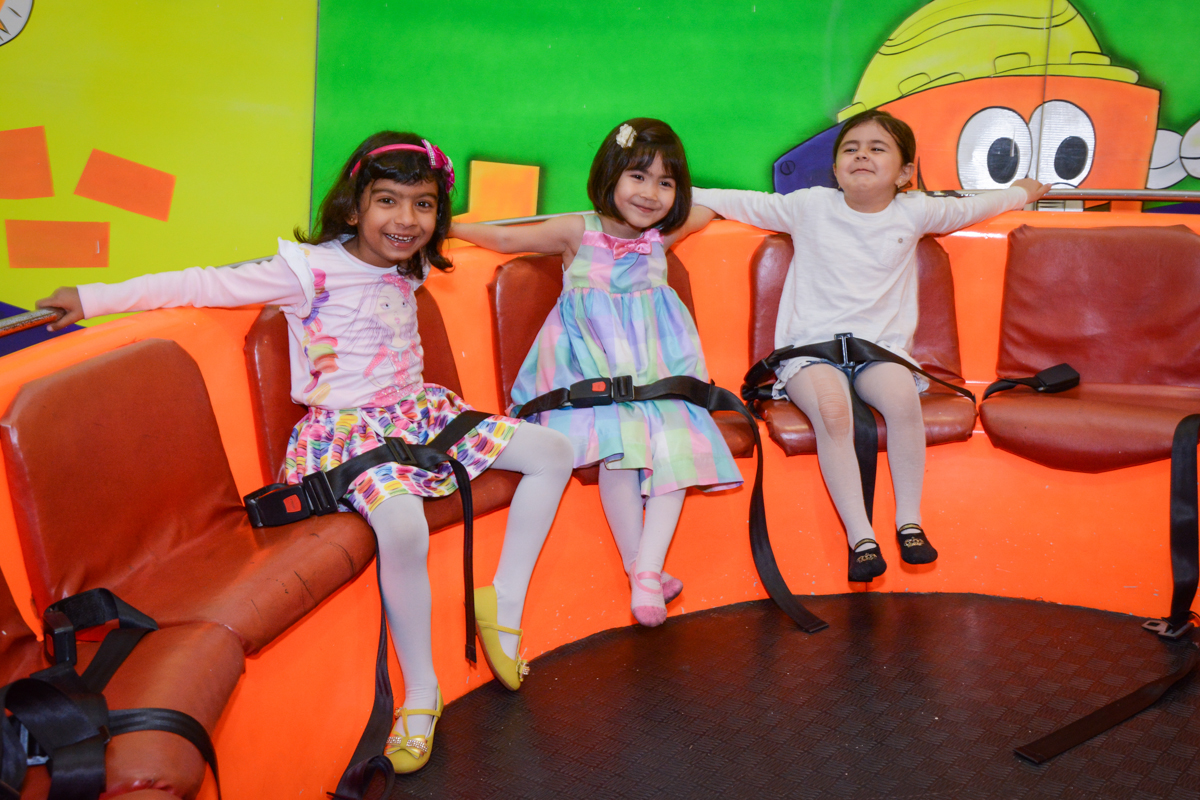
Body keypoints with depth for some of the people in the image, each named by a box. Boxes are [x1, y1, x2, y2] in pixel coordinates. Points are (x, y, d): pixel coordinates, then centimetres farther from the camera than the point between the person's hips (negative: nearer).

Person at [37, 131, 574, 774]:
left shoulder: (408, 266, 8)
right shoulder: (311, 268, -12)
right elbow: (207, 285, -13)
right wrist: (93, 298, -14)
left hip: (418, 409, 8)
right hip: (346, 426, -7)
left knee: (553, 451, 0)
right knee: (403, 528, -37)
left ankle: (504, 603, 7)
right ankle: (419, 692, -16)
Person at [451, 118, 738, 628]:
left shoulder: (661, 236, 15)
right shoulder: (579, 232, 5)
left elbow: (709, 210, 35)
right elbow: (507, 240, 13)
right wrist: (447, 227, 13)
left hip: (655, 365, 4)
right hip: (593, 362, -3)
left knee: (676, 444, -22)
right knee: (618, 442, -28)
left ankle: (649, 568, -24)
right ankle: (637, 568, -19)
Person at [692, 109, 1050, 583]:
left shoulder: (913, 214, 10)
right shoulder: (811, 207, 5)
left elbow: (969, 208, 28)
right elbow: (743, 204, 12)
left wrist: (1020, 192, 41)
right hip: (811, 346, -1)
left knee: (903, 396, -32)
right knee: (832, 409, -33)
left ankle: (909, 520, -17)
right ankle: (859, 535, -28)